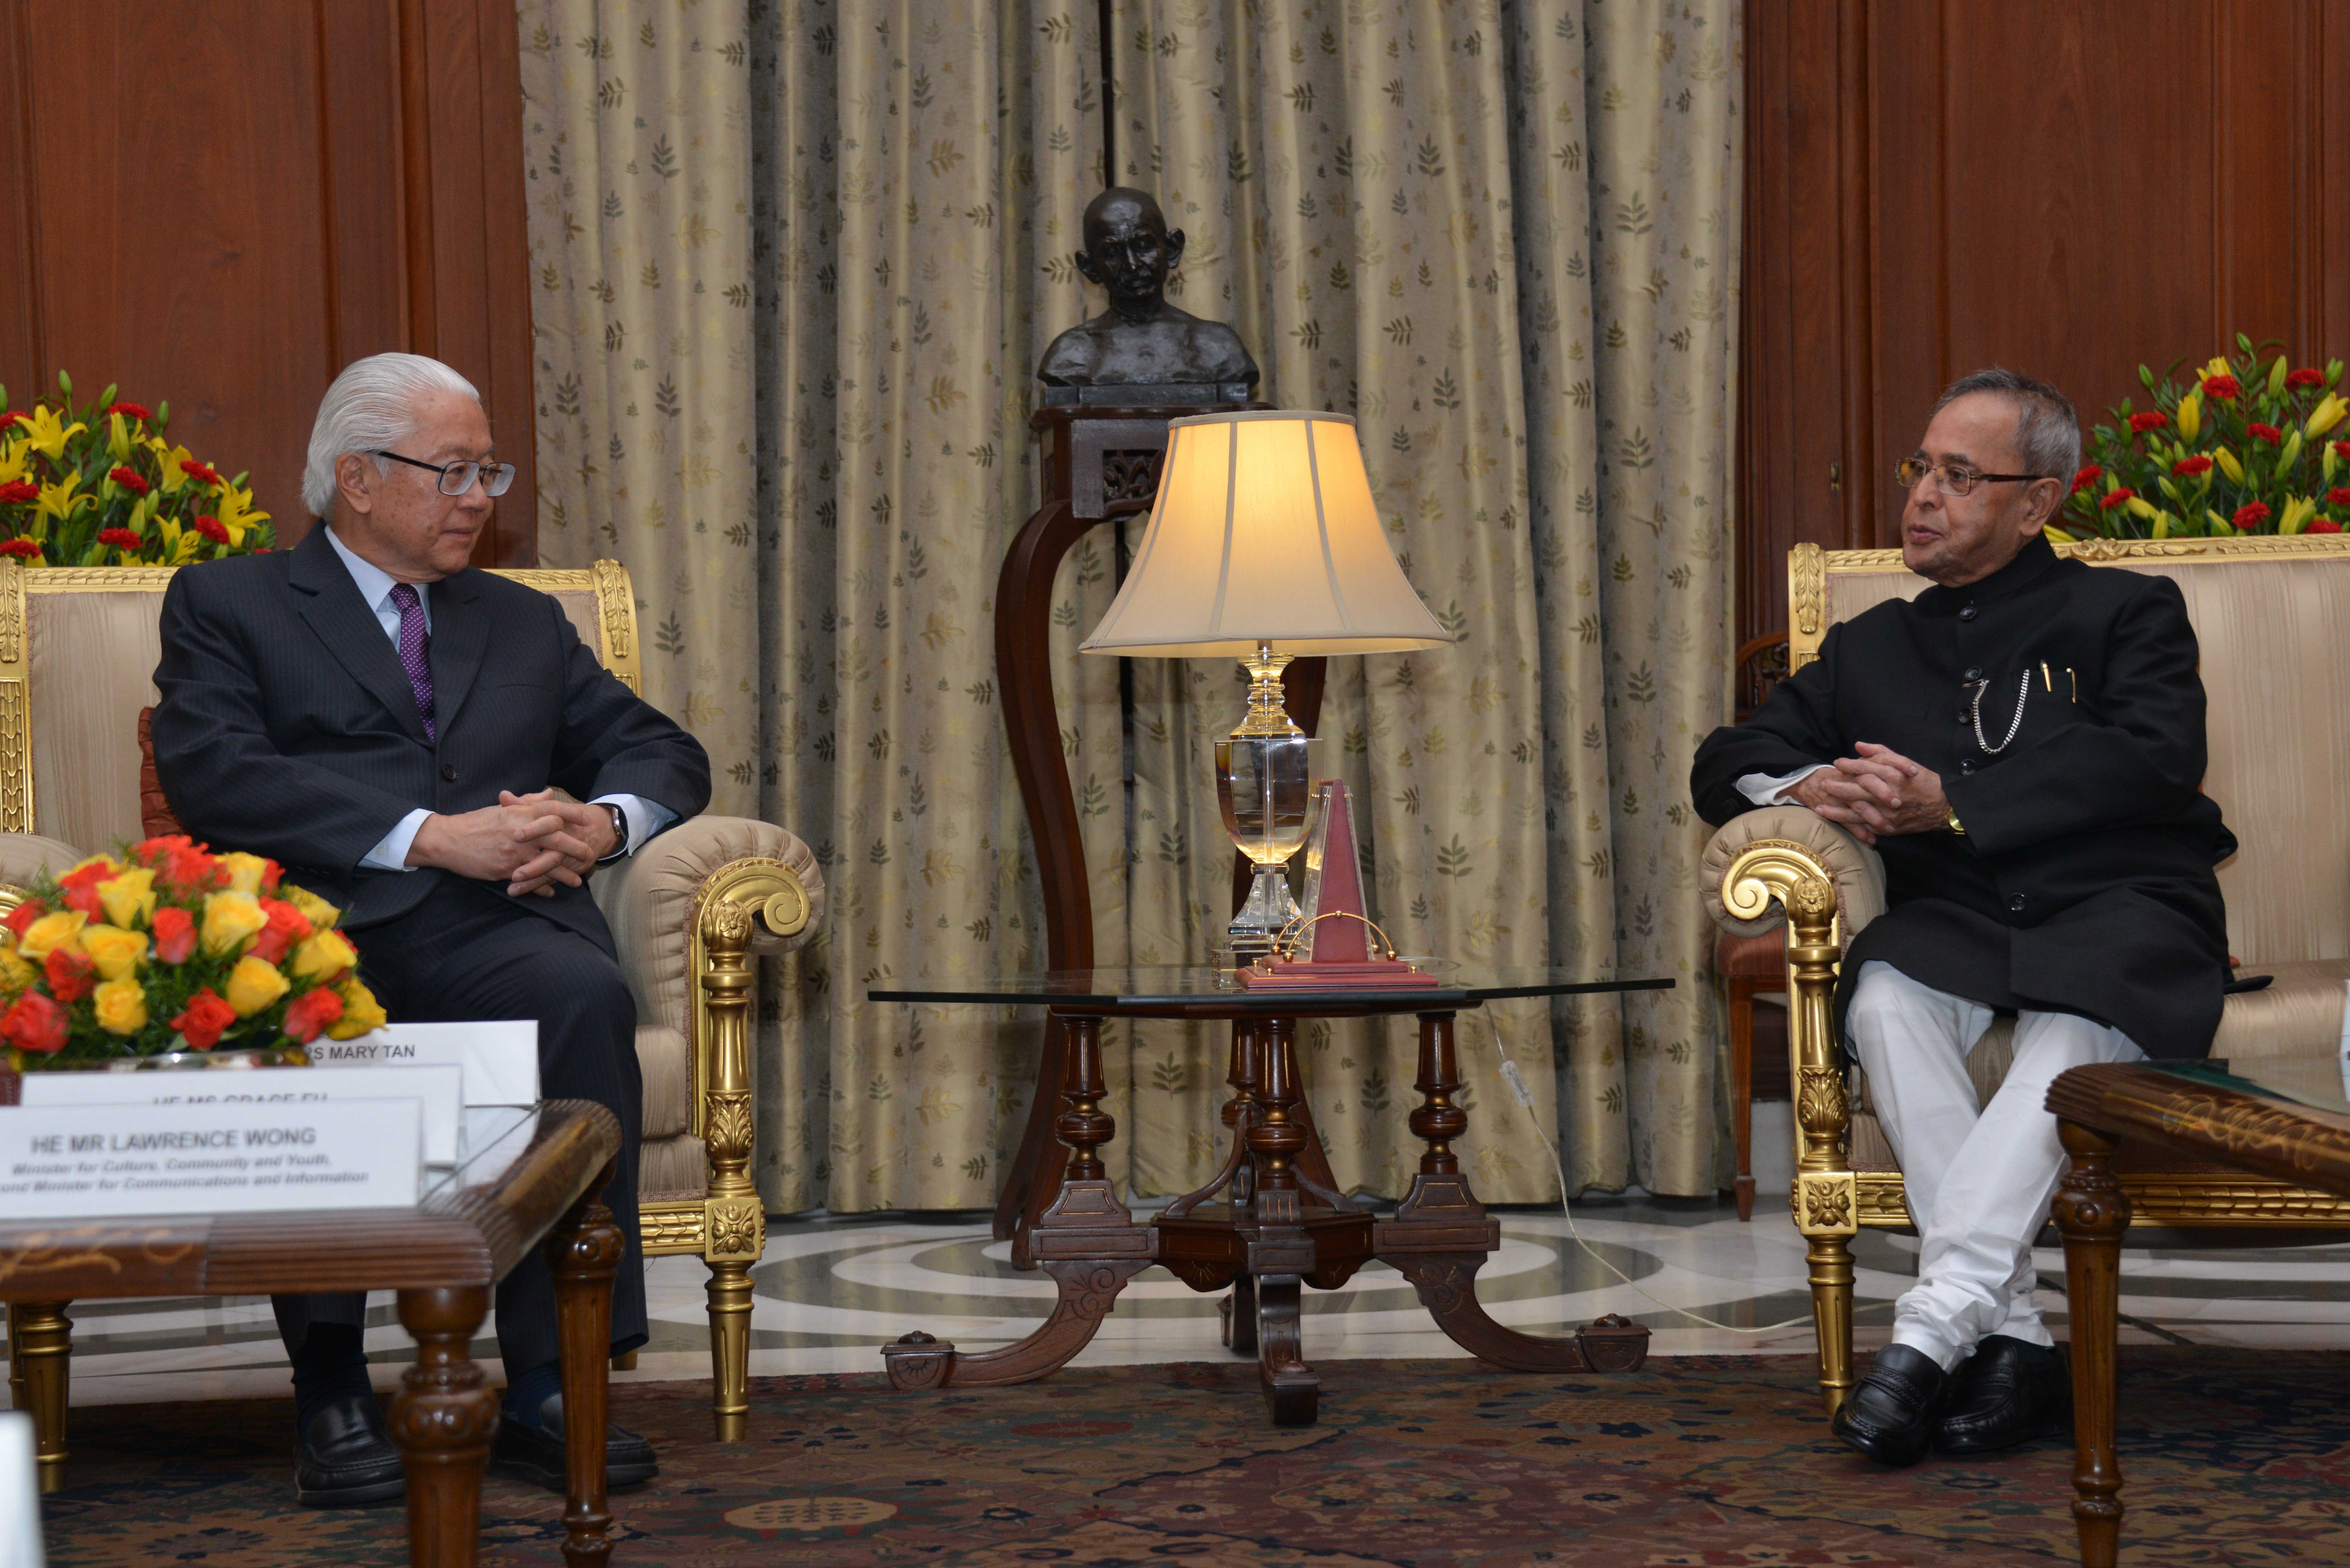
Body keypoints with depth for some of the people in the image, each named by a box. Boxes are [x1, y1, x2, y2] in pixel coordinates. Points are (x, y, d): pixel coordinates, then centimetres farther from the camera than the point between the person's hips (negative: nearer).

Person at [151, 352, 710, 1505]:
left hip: (493, 931, 3)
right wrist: (430, 837, -13)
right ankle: (330, 1392, -27)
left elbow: (663, 751, 23)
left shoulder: (525, 623, 30)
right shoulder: (225, 606, 15)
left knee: (586, 995, -31)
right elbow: (216, 777, -4)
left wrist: (601, 823, -3)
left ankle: (546, 1388, -30)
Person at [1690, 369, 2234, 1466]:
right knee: (1883, 995, -33)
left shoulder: (2126, 613, 15)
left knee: (2072, 1027, -38)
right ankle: (2012, 1339, -34)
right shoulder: (1871, 647, 27)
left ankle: (1930, 1331, -44)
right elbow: (1726, 763, 23)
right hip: (1956, 918, 3)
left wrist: (1952, 802, -13)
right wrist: (1810, 789, -3)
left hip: (2121, 917, -3)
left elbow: (2158, 759, -4)